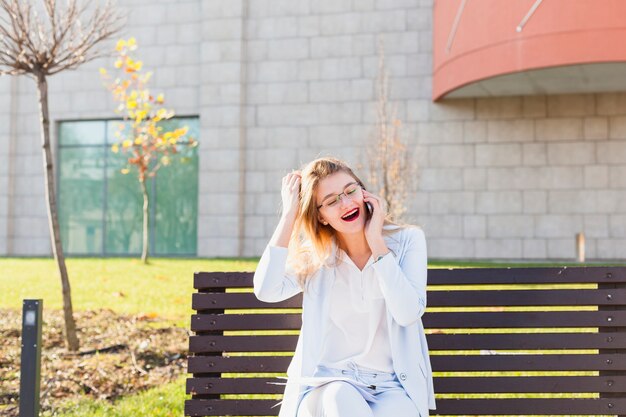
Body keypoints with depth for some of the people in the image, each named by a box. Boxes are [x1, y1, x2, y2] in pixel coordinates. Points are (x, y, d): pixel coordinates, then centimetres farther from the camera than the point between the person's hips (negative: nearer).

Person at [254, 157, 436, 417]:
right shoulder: (314, 258, 5)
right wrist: (290, 214, -10)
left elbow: (408, 313, -13)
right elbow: (266, 291, -15)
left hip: (392, 386, 0)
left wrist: (376, 241, -12)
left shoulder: (407, 240, 2)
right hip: (327, 384, 0)